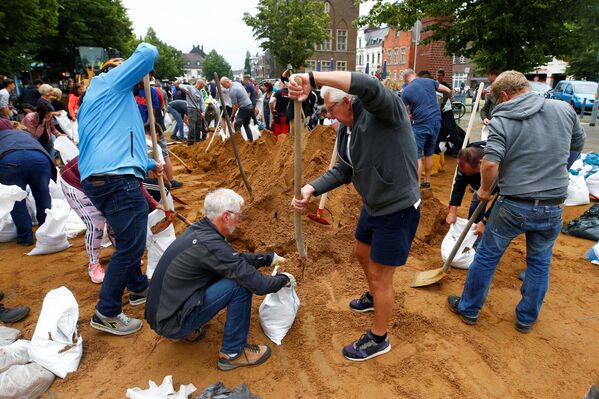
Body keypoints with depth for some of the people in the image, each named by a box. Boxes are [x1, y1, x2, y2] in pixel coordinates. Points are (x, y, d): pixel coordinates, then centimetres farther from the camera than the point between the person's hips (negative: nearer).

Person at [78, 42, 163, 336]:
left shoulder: (90, 101, 33)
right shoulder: (111, 81, 7)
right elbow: (148, 55, -2)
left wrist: (148, 165, 44)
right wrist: (145, 47, 23)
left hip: (96, 178, 10)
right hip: (117, 179, -10)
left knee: (130, 238, 23)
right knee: (130, 245, -4)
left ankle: (139, 288, 38)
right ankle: (106, 314, 6)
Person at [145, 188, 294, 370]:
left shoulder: (198, 229, 1)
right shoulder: (209, 244, -26)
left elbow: (234, 258, 17)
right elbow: (257, 284, -24)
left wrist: (267, 258, 18)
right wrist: (283, 279, -5)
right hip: (172, 323, -9)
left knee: (233, 271, 12)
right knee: (240, 285, -17)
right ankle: (233, 353, 1)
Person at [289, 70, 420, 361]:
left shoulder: (385, 111, -23)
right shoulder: (344, 129, 1)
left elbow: (369, 86, -45)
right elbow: (343, 172, 4)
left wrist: (311, 78, -49)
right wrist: (312, 188, -13)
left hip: (398, 210, -9)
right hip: (373, 205, 9)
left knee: (380, 276, 4)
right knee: (363, 253, 29)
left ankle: (378, 339, 30)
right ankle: (374, 298, 61)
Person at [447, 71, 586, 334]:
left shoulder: (501, 120, -12)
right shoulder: (564, 109, 1)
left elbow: (490, 163, -24)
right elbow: (578, 145, 16)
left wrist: (484, 189, -6)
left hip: (513, 206, -3)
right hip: (553, 208, 4)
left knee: (486, 256, 14)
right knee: (539, 263, 21)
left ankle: (469, 308, 30)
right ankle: (526, 319, 36)